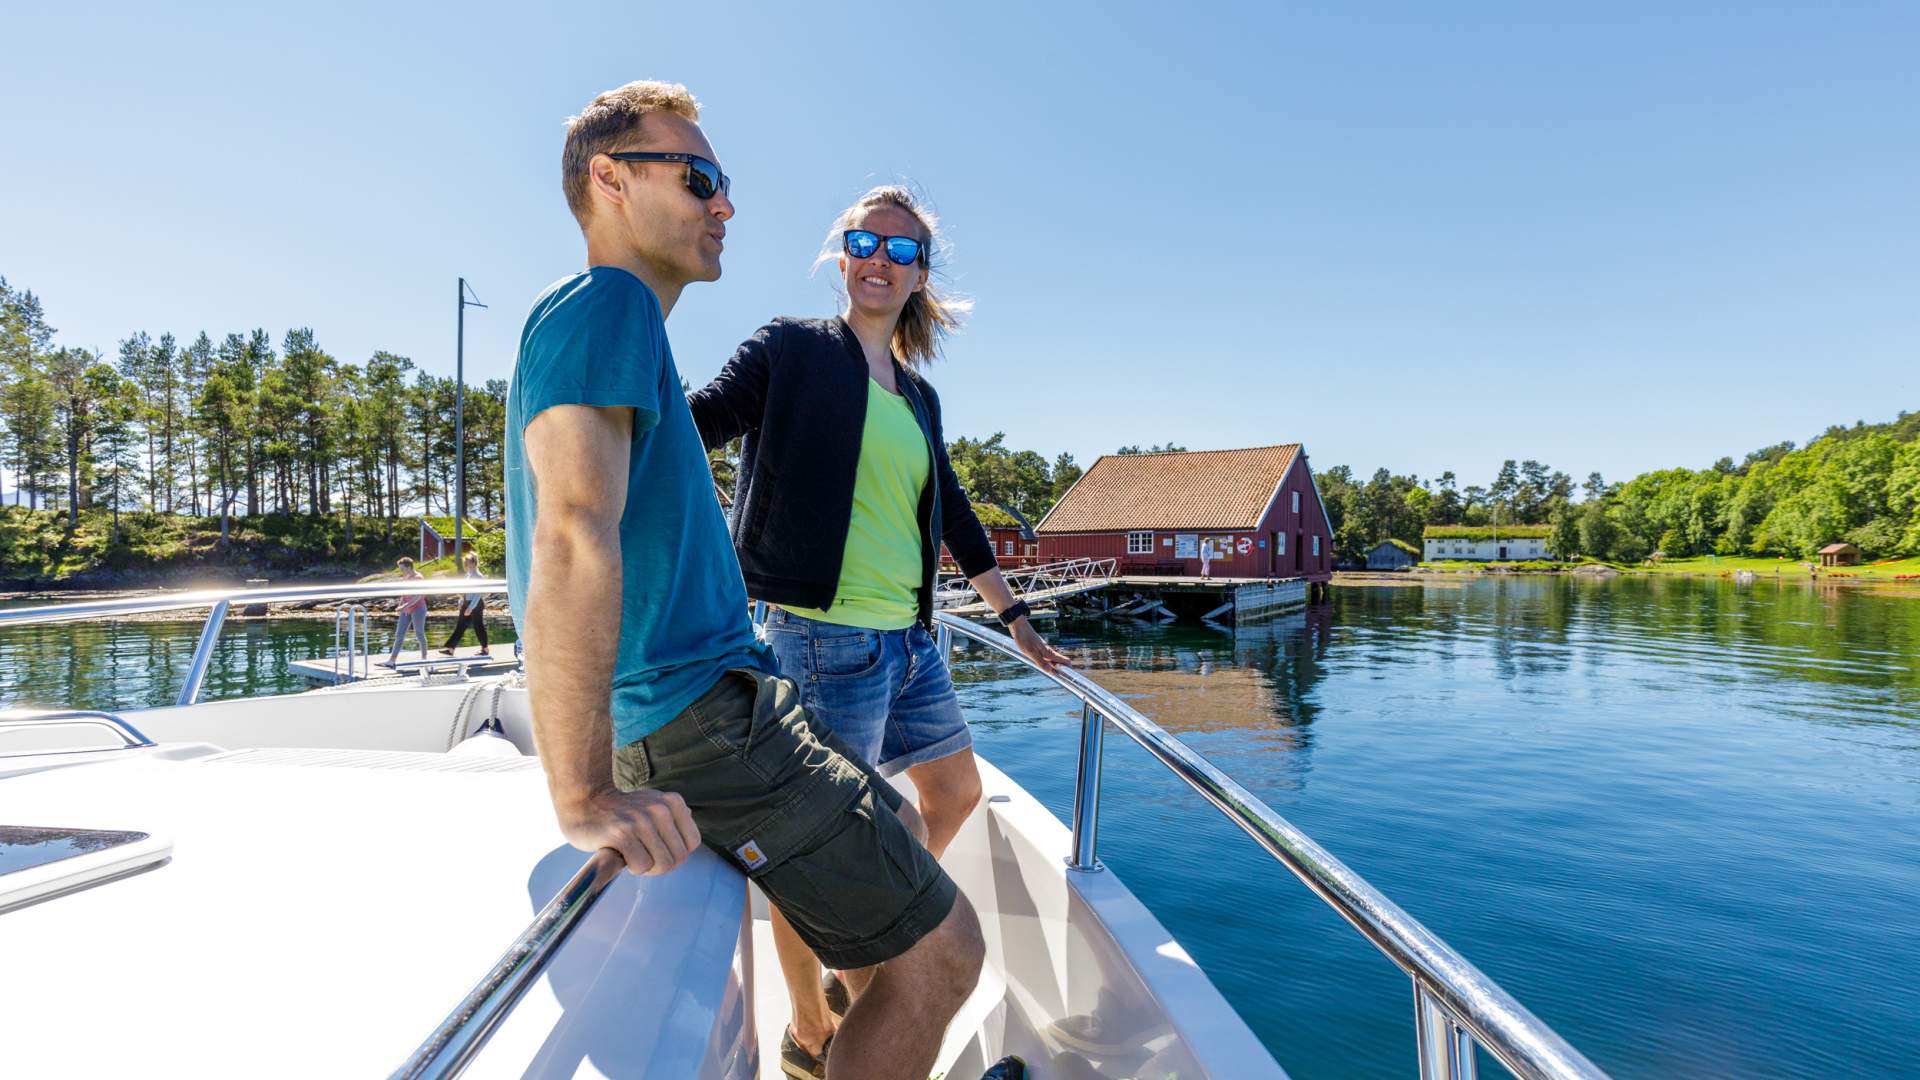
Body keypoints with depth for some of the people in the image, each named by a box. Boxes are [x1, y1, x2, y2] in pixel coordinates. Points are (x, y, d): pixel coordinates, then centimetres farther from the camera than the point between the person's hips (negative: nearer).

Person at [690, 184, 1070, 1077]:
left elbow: (952, 511, 22)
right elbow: (699, 419, -11)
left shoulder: (917, 395, 16)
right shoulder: (792, 349, -1)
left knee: (957, 790, 19)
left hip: (909, 636, 8)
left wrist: (1014, 616, 26)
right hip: (827, 636, -8)